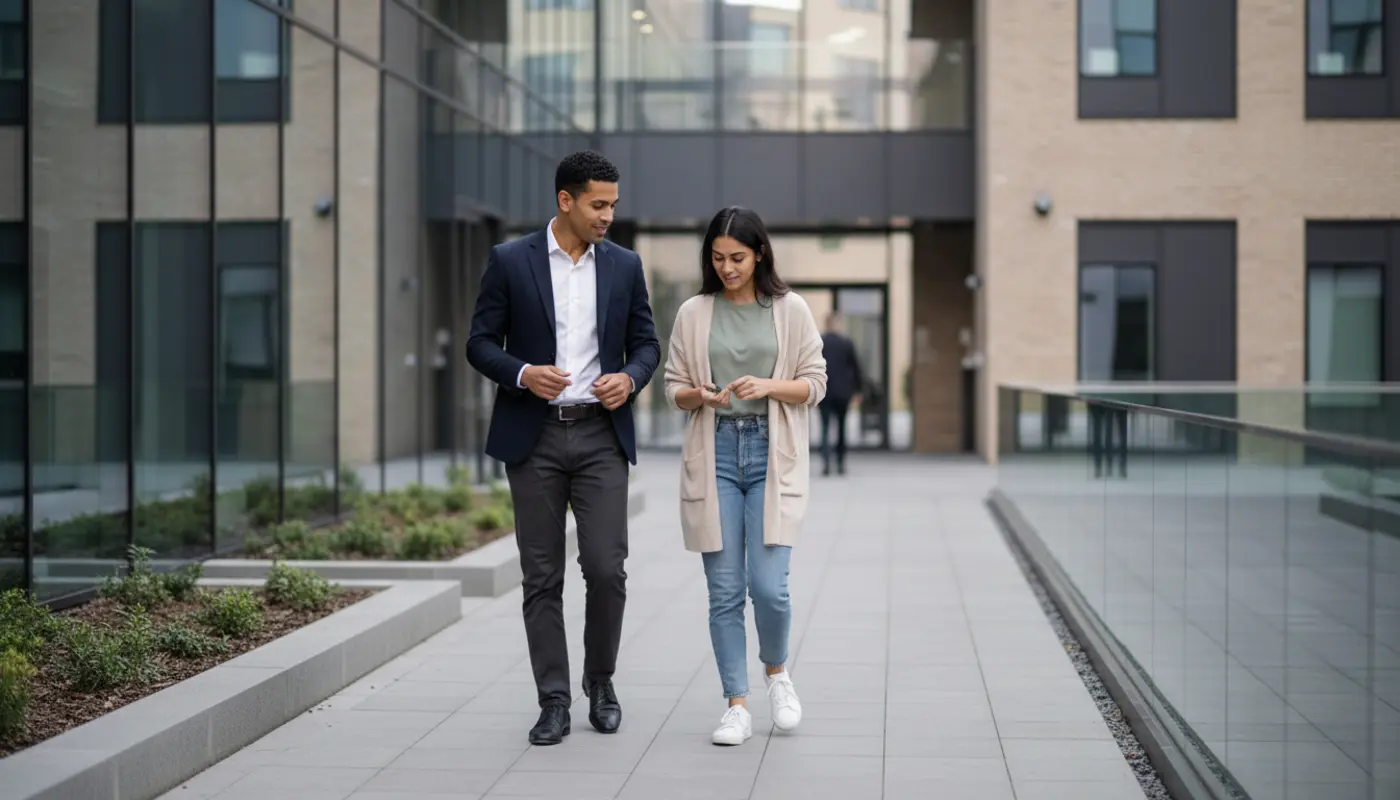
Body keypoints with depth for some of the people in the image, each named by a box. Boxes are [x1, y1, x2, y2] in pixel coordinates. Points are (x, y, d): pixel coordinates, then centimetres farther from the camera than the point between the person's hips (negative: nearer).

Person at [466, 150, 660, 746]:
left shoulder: (625, 265, 7)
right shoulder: (510, 261, 0)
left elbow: (645, 342, 12)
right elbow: (481, 343, 1)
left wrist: (630, 378, -9)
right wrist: (522, 373, -18)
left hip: (601, 434, 1)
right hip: (534, 435, -1)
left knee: (606, 569, -5)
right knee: (541, 576, 3)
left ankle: (600, 682, 17)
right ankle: (553, 701, 10)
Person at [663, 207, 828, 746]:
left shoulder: (790, 311, 3)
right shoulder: (693, 313, 5)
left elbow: (814, 383, 3)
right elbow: (673, 387, 8)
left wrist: (769, 386, -15)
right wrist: (698, 395, -14)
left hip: (772, 454, -1)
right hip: (714, 453, 1)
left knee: (769, 585, -9)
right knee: (724, 591, 1)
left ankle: (776, 671, 21)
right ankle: (737, 707, 10)